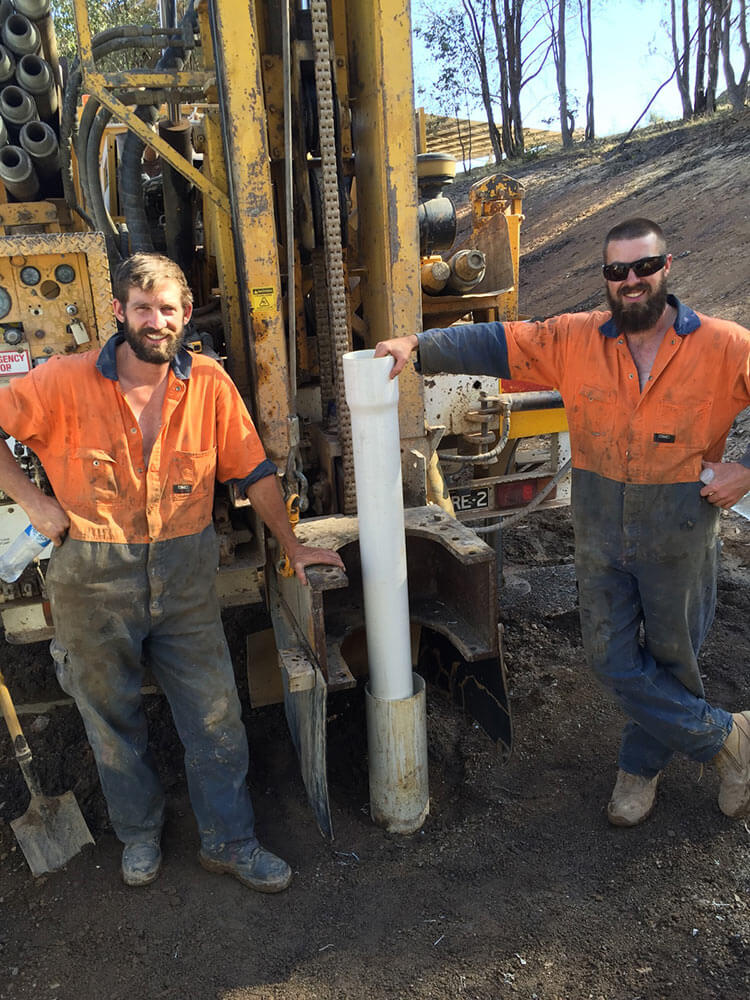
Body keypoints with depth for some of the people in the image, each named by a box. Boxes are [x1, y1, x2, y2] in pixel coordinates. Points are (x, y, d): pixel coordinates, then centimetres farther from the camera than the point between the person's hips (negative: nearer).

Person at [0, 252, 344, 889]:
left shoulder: (210, 384, -5)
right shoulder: (66, 383, -11)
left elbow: (253, 471, 2)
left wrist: (293, 545, 5)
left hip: (185, 578, 1)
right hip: (94, 583, 0)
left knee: (217, 718, 8)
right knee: (114, 720, 17)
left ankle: (229, 841, 30)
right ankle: (140, 833, 43)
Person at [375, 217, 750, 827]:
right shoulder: (576, 340, -4)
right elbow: (494, 343, -8)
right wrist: (417, 345, -20)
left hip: (680, 539, -2)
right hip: (601, 536, 2)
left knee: (671, 659, 14)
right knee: (612, 659, 9)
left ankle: (642, 765, 39)